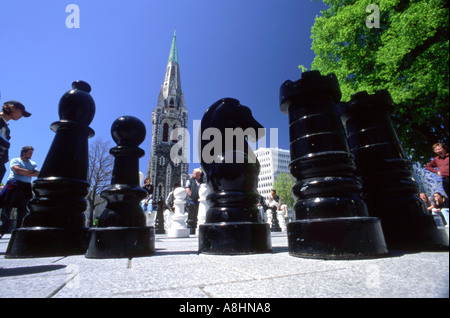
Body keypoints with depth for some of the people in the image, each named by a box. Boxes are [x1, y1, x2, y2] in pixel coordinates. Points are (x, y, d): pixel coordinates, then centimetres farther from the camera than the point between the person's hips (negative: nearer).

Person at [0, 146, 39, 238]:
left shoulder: (33, 164, 19)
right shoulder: (15, 160, 9)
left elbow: (37, 174, 2)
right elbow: (17, 170, -10)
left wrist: (23, 172, -9)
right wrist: (31, 172, -2)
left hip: (26, 187, 3)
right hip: (13, 185, -2)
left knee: (23, 210, -2)